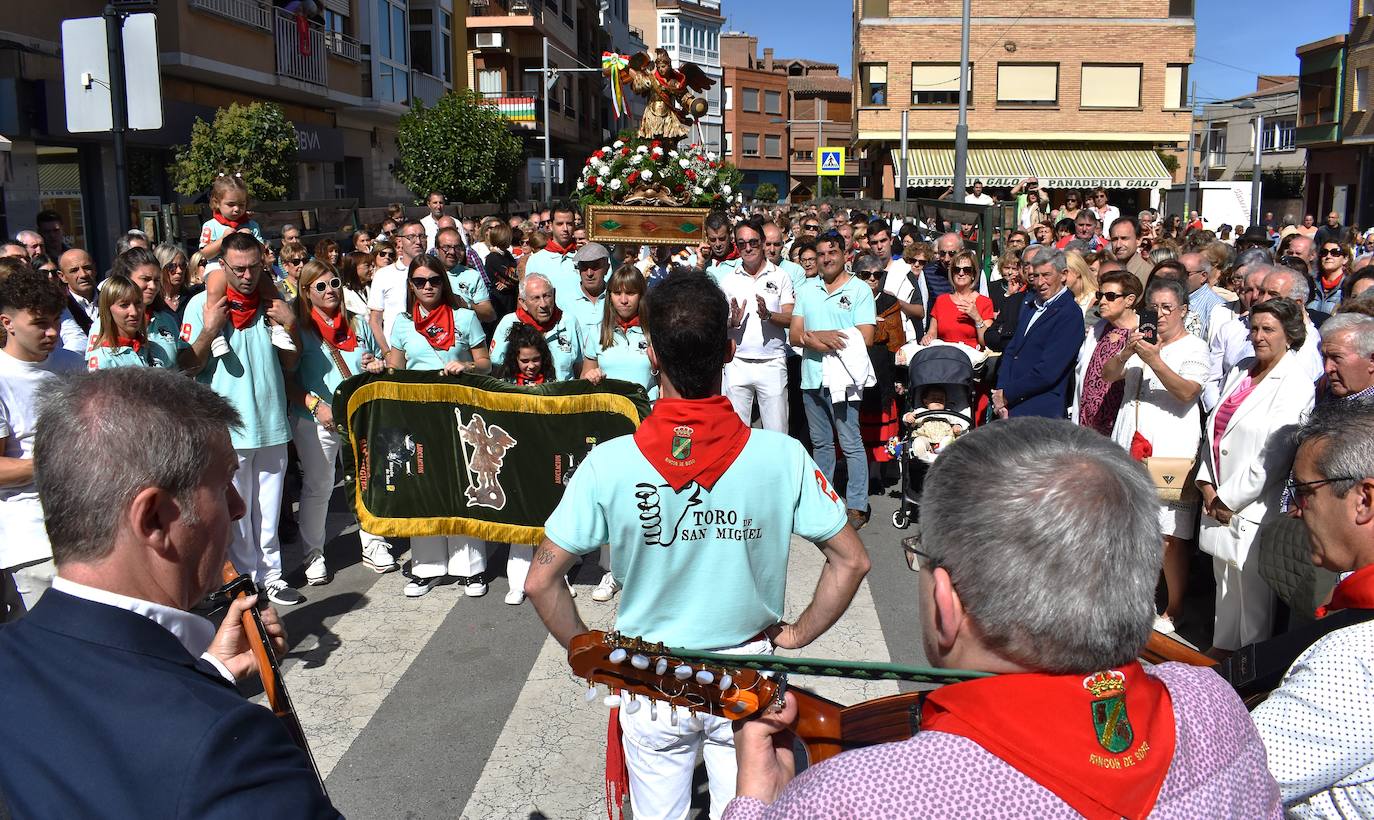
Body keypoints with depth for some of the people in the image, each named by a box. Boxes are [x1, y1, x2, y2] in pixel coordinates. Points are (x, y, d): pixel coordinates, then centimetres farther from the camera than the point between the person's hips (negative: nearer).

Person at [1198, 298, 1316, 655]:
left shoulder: (1295, 384, -11)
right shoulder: (1240, 371, 11)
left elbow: (1274, 455, -16)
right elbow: (1214, 429, 12)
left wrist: (1231, 499, -12)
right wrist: (1208, 485, 3)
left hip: (1256, 505, -7)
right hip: (1220, 500, 7)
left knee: (1252, 588, 2)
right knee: (1226, 581, 18)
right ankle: (1222, 647, 33)